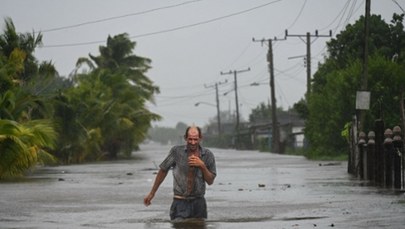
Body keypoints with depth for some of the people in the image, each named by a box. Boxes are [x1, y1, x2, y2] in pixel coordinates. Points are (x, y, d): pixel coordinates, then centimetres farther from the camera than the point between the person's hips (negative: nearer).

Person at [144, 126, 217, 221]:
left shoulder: (207, 155, 0)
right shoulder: (176, 151, -5)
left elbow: (210, 181, 3)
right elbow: (163, 171, 5)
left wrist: (202, 166, -14)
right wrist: (152, 193, 8)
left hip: (198, 202, 2)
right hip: (180, 202, -2)